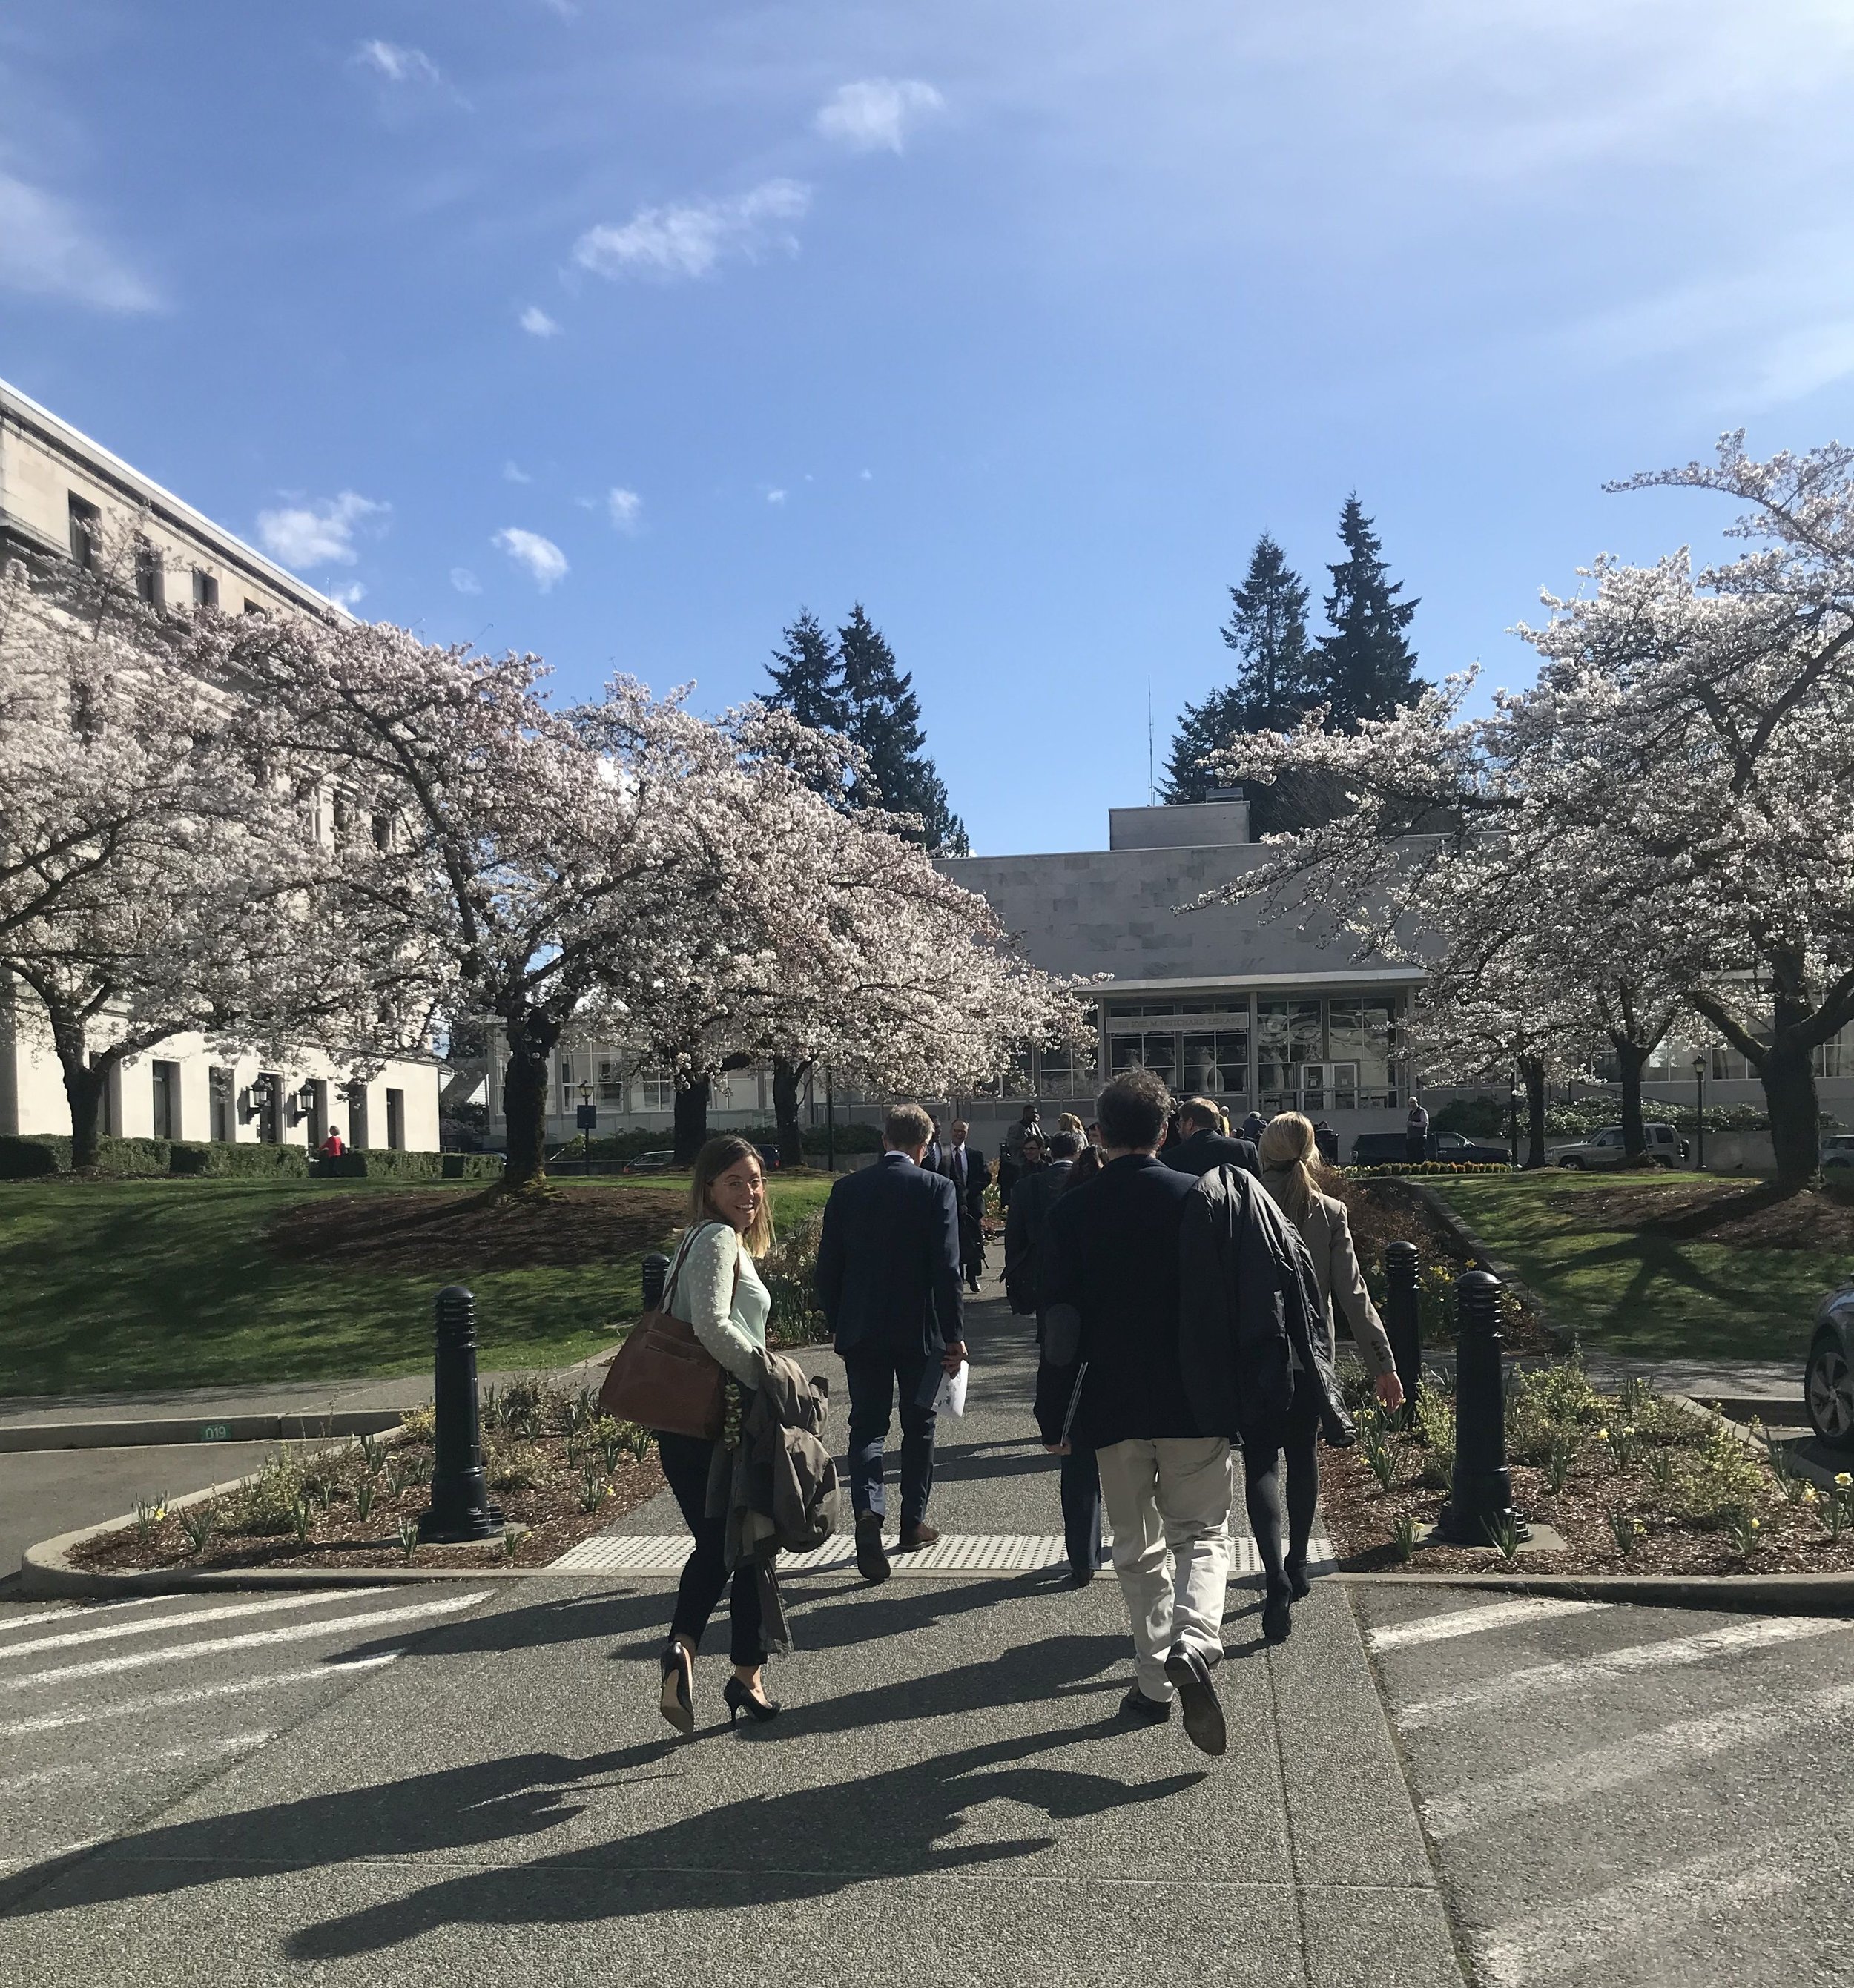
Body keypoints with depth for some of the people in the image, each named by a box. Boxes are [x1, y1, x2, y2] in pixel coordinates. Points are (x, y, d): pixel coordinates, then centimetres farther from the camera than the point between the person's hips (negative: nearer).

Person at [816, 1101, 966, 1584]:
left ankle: (869, 1510, -16)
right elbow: (947, 1268, -12)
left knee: (867, 1425, 7)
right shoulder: (936, 1188, -9)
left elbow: (828, 1263, 3)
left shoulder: (847, 1188, 1)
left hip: (861, 1330, 2)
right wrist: (954, 1335, -6)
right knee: (918, 1425, 15)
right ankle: (913, 1523, 23)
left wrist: (835, 1322, 14)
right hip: (919, 1328, -2)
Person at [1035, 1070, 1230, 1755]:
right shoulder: (1199, 1197, -5)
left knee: (1138, 1547, 15)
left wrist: (1054, 1417, 3)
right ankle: (1194, 1645, -14)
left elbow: (1058, 1325, -4)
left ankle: (1154, 1679, 19)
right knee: (1202, 1532, 11)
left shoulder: (1071, 1212, -5)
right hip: (1196, 1402, 0)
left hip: (1111, 1408, 1)